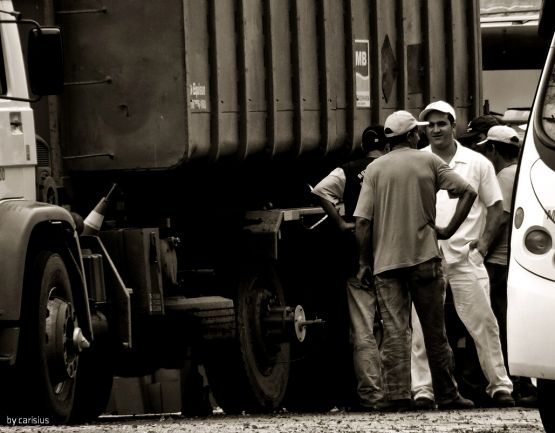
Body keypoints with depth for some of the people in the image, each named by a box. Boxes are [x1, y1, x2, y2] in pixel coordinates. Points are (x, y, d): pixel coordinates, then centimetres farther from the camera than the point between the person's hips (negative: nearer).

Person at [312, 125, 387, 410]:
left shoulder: (348, 173, 2)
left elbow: (320, 191, -12)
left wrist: (340, 223, -6)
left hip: (359, 258, 0)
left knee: (362, 331, 2)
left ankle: (369, 394, -3)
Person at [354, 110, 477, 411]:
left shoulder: (375, 169, 2)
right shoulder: (428, 162, 2)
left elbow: (362, 221, -3)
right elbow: (468, 192, -6)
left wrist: (364, 263, 5)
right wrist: (449, 230, 0)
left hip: (386, 261, 0)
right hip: (424, 256, 0)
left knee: (394, 330, -1)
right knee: (434, 330, 8)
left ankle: (397, 395, -11)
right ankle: (447, 395, 13)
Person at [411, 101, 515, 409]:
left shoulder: (477, 163, 6)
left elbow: (495, 205, 10)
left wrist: (484, 241, -2)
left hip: (465, 255, 0)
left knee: (483, 321, -2)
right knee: (422, 325, -1)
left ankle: (500, 385, 3)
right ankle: (423, 389, 3)